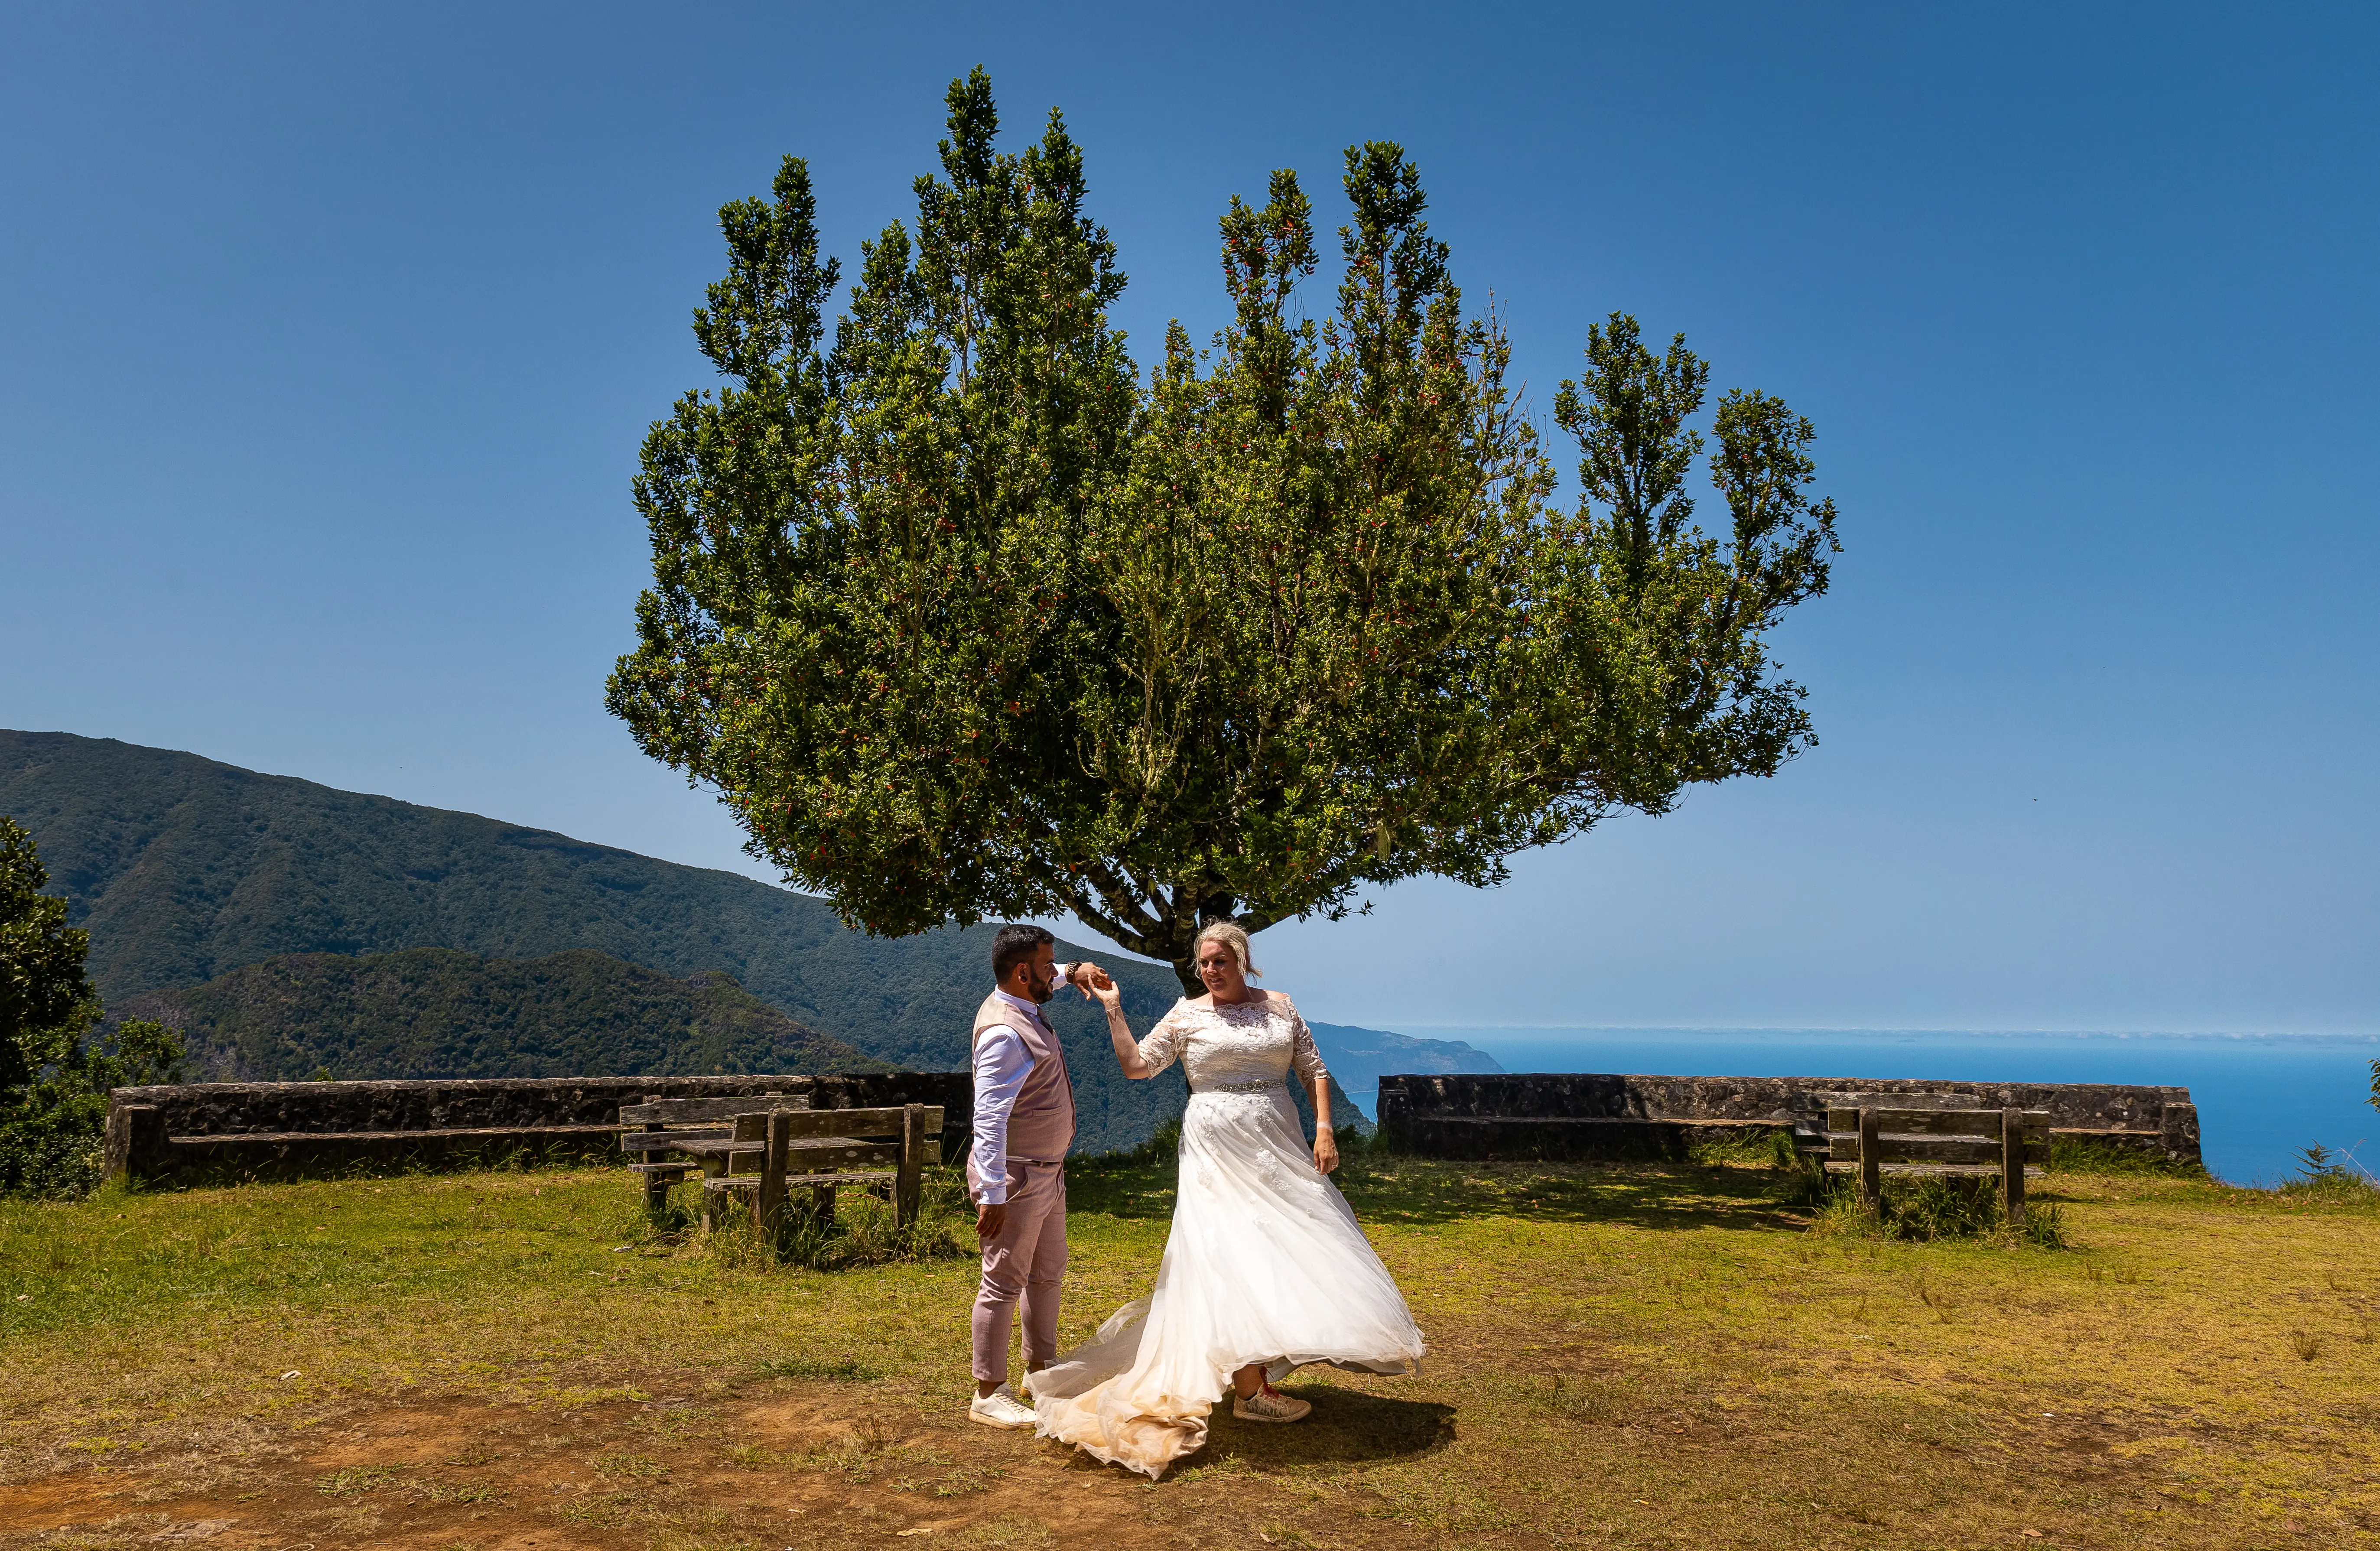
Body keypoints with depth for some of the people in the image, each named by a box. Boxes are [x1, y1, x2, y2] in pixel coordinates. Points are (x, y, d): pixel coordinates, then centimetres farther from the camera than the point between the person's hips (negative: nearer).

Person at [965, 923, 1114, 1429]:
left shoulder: (1021, 1004, 5)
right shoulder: (1005, 1034, -26)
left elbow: (1048, 980, 31)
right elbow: (989, 1119, -30)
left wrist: (1076, 971, 10)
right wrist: (992, 1194, -31)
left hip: (1046, 1170, 11)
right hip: (1016, 1176, -11)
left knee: (1048, 1271, 22)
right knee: (1005, 1282, -2)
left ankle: (1041, 1368, 37)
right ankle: (988, 1396, 8)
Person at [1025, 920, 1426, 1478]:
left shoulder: (1280, 1007, 8)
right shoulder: (1187, 1015, 2)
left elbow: (1314, 1070, 8)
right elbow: (1137, 1065, 0)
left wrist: (1324, 1129, -4)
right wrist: (1113, 1010, -7)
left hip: (1278, 1149, 4)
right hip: (1219, 1150, -4)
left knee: (1289, 1254, 5)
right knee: (1234, 1257, -8)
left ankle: (1260, 1368, 21)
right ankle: (1250, 1390, -3)